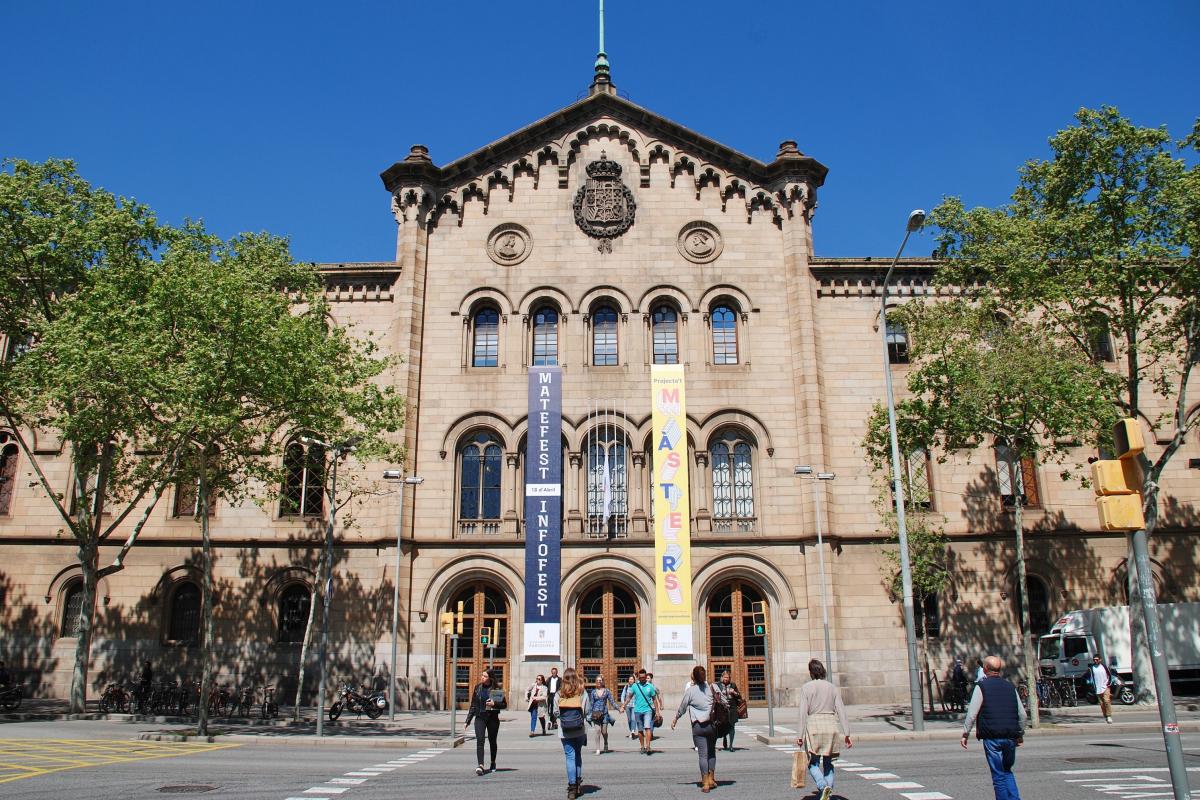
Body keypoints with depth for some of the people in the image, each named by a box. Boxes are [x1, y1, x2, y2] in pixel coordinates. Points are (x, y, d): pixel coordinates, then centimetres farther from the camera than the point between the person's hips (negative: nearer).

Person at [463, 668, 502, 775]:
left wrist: (494, 704, -20)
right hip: (480, 717, 1)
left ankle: (493, 763, 33)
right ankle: (480, 766, -20)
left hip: (492, 718, -1)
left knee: (492, 741, 13)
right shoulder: (477, 688, 4)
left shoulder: (496, 689, -4)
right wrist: (468, 721, 10)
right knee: (480, 741, -14)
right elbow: (473, 705, 10)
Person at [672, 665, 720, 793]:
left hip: (698, 726, -2)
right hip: (712, 724, 2)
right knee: (712, 752, 17)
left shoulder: (690, 690, -4)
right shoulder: (711, 687, 0)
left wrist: (675, 719, 18)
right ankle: (711, 779, 20)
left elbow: (682, 707, 4)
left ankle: (705, 783, -1)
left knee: (703, 754, -1)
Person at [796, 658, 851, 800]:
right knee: (828, 763, 15)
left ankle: (823, 786, -19)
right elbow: (841, 710, 1)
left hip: (813, 726, -3)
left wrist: (801, 735, -6)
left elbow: (803, 712, -7)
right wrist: (846, 734, 1)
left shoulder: (806, 687, -2)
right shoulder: (832, 687, 7)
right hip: (831, 725, 3)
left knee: (813, 763, 6)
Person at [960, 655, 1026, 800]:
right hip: (1010, 737, 4)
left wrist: (965, 734, 0)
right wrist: (1020, 734, 25)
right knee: (1007, 771, 20)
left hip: (991, 736, -4)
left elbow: (972, 713, -8)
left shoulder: (982, 686, -4)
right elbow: (1022, 714, 13)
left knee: (999, 775, 3)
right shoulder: (1010, 686, 10)